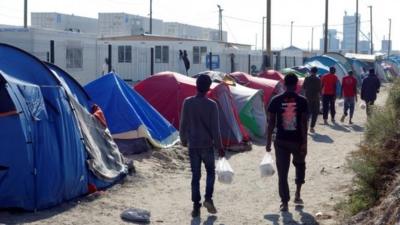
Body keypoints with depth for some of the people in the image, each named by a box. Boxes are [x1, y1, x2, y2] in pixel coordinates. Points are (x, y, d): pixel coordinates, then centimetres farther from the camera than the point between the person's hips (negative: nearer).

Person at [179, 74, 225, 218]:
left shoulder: (187, 103, -4)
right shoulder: (211, 105, -11)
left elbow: (183, 124, 3)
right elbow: (215, 128, -8)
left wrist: (183, 140, 18)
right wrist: (219, 146, 1)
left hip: (192, 145, 2)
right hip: (207, 145, -2)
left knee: (195, 176, 7)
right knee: (210, 172, 16)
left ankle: (196, 206, 6)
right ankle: (208, 198, 0)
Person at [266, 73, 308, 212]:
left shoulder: (276, 100, -3)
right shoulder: (302, 101, -7)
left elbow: (271, 122, -2)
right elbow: (304, 123, -10)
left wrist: (268, 141, 5)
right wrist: (304, 143, -6)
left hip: (281, 141, 0)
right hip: (298, 141, 0)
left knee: (282, 172, 5)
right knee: (300, 165, 25)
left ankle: (284, 203, 2)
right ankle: (297, 194, 18)